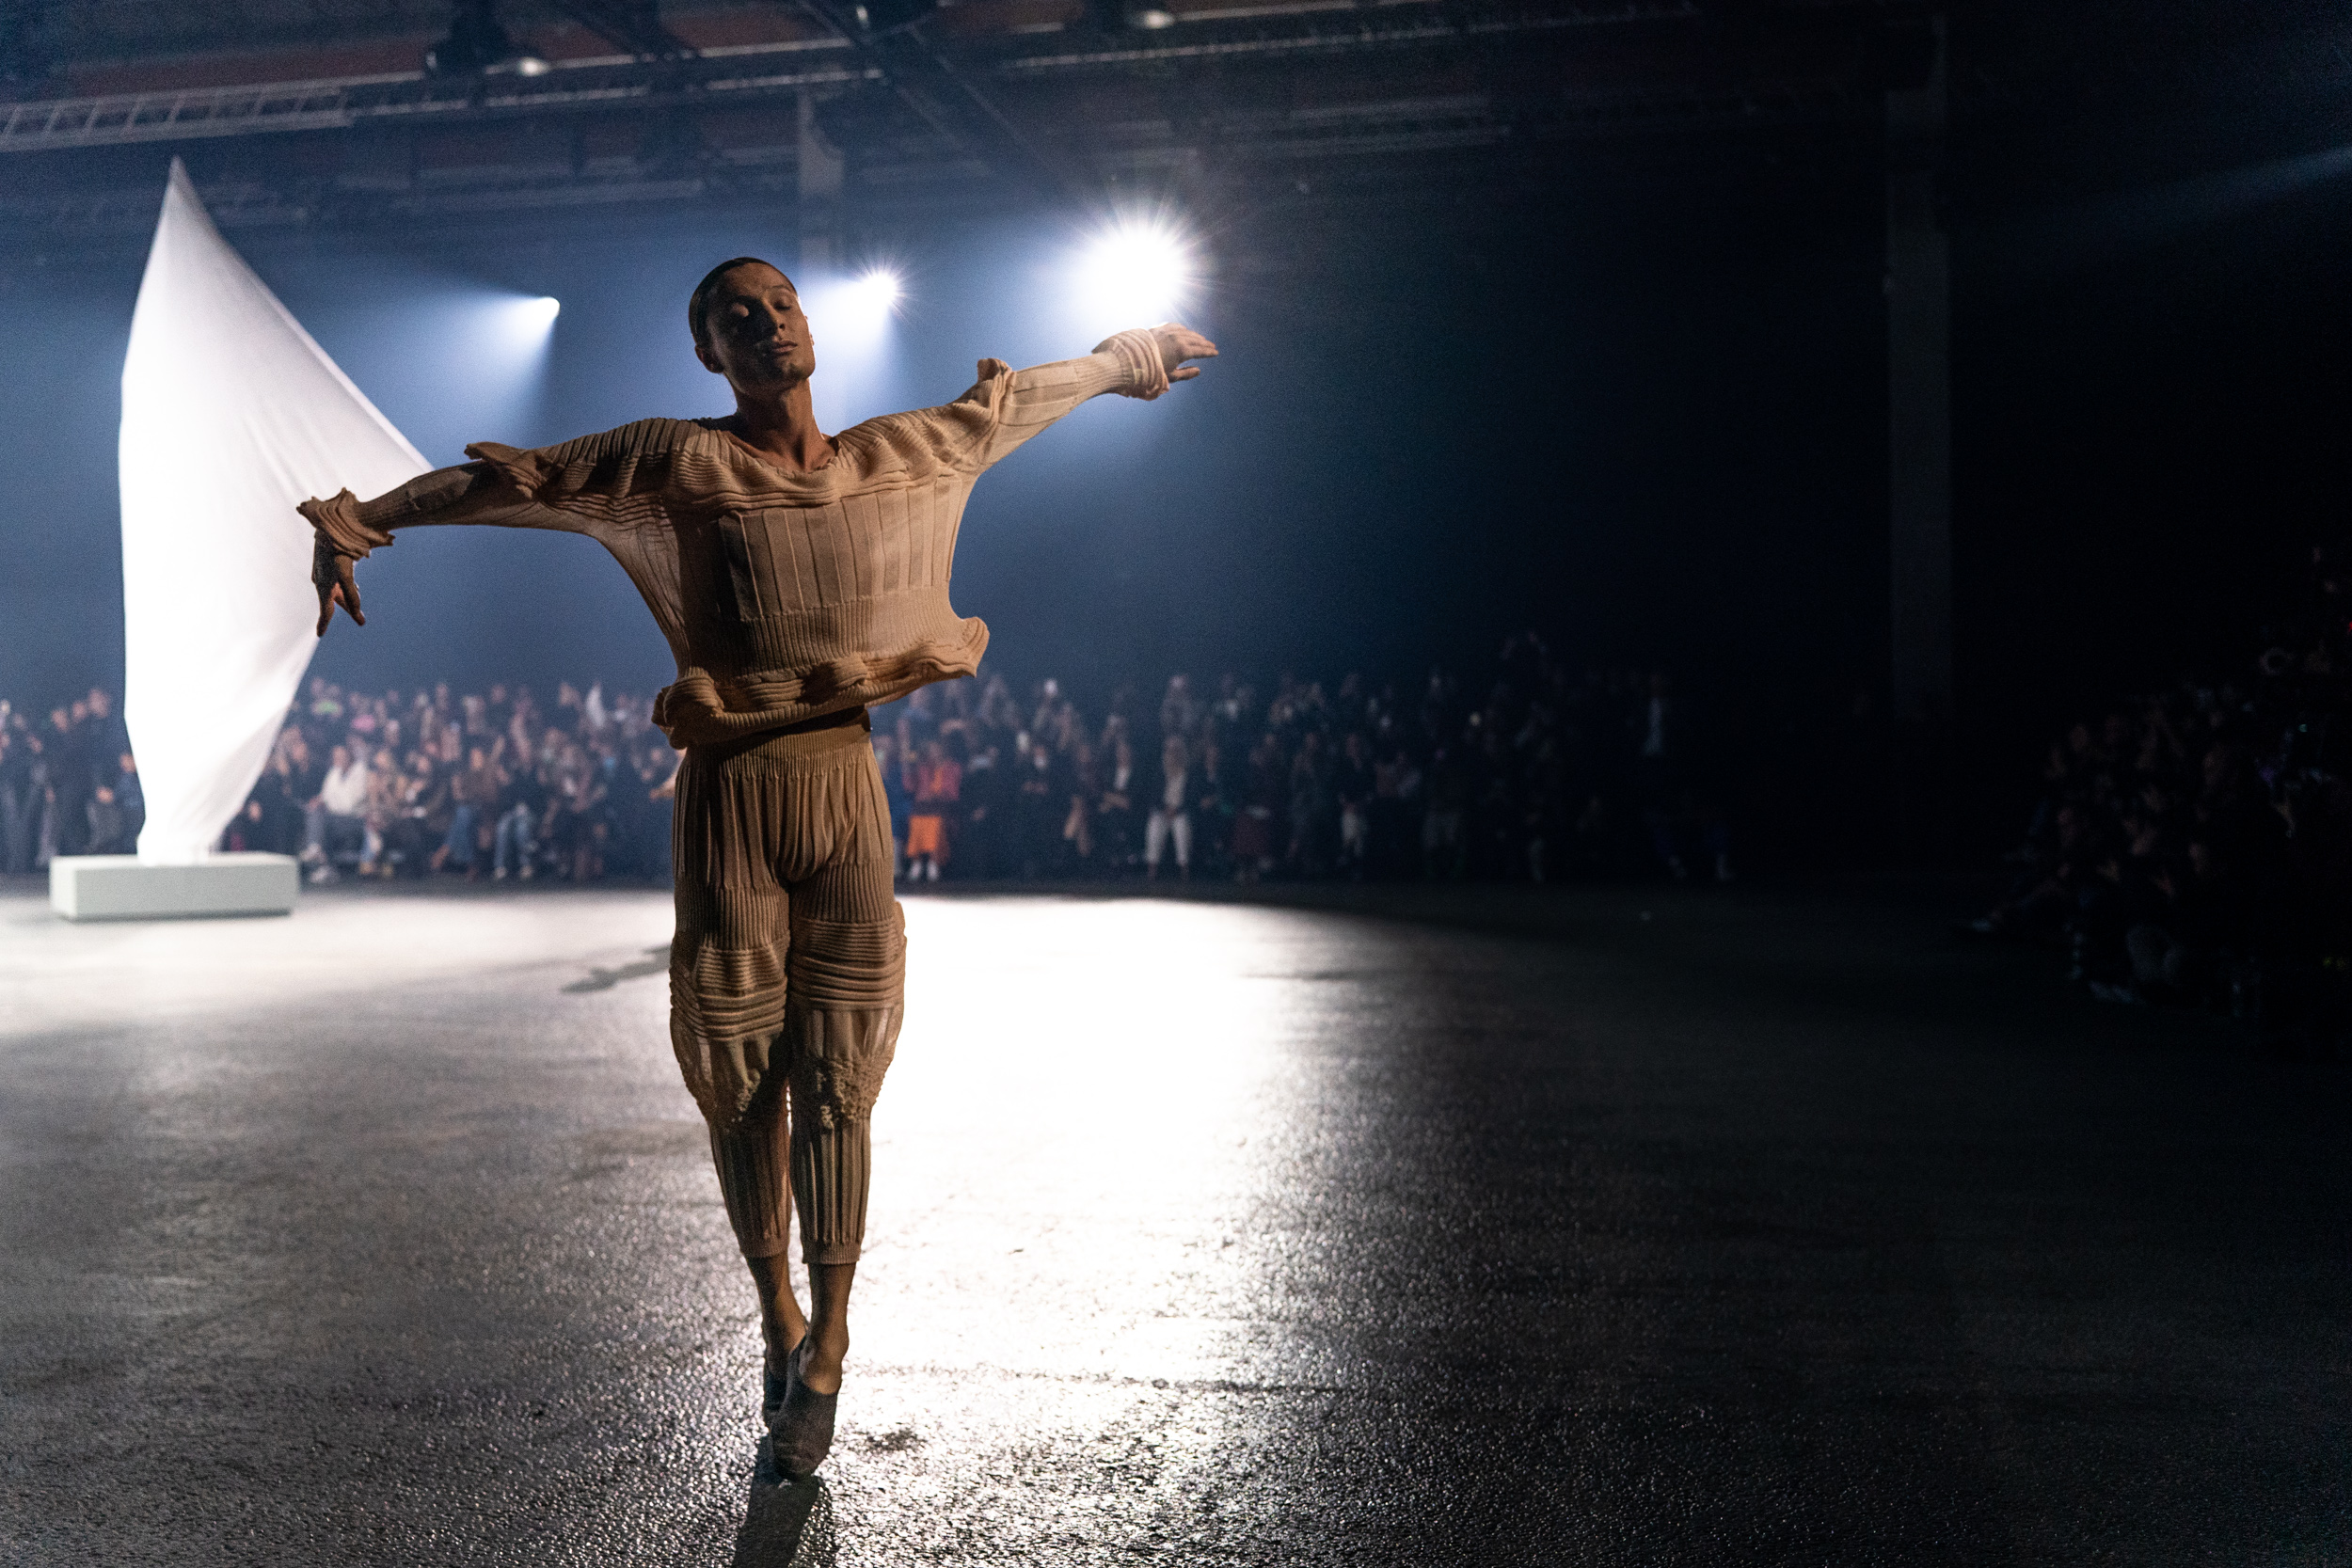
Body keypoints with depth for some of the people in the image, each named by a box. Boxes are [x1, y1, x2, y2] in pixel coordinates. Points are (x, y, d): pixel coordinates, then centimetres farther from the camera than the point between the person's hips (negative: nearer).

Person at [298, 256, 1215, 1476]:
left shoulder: (902, 455, 9)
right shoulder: (678, 464, -1)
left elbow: (1013, 398, 25)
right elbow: (498, 479, -1)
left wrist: (1125, 357, 38)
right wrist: (360, 521, -10)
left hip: (848, 793, 2)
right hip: (732, 798, -2)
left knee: (834, 1089, 3)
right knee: (742, 1086, 7)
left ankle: (826, 1349, 19)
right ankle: (776, 1319, 30)